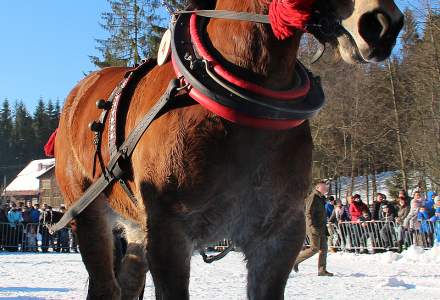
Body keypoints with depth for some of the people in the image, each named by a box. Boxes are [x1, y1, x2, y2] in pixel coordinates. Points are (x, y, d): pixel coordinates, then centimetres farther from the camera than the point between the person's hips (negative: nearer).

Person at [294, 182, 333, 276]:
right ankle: (296, 259, 4)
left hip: (321, 228, 9)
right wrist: (313, 226, -25)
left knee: (323, 248, 5)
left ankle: (322, 270, 7)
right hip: (314, 228, -9)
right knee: (314, 248, -10)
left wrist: (324, 226, 21)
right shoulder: (313, 197, -12)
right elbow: (309, 213, -19)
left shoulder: (321, 198, 18)